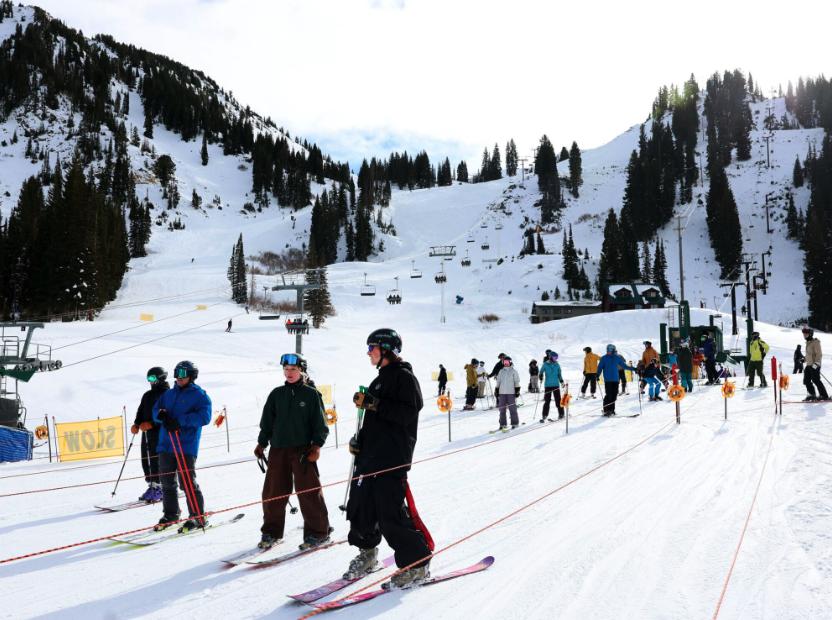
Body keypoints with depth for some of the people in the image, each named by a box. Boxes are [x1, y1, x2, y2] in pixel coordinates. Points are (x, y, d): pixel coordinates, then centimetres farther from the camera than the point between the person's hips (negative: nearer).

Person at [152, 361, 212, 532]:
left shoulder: (199, 395, -2)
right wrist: (161, 415, -9)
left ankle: (198, 517, 2)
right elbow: (155, 410, 17)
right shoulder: (169, 394, 19)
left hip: (186, 446, -7)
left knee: (187, 483, -8)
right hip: (166, 445, 7)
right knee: (167, 482, 12)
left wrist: (180, 421, -21)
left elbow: (204, 416, -14)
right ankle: (170, 514, 27)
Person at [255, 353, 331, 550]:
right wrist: (262, 443, 7)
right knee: (273, 492, 5)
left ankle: (318, 532, 6)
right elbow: (267, 421, 15)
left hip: (303, 450, -3)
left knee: (308, 492, -5)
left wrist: (316, 445, -8)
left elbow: (320, 423, 2)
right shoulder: (277, 394, 11)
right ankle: (271, 532, 19)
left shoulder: (311, 394, 2)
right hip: (278, 450, 4)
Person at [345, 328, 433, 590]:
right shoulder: (381, 379, 20)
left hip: (392, 458, -9)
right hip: (370, 454, 9)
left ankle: (417, 565, 2)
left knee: (391, 514, -10)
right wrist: (360, 439, 17)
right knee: (360, 505, 12)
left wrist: (374, 404, -24)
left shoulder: (404, 376, -9)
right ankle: (368, 554, 31)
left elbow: (408, 413, -21)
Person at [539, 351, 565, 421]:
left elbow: (559, 374, 12)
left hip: (556, 385, 1)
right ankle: (545, 416, 5)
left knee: (558, 400, 1)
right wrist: (541, 376, -13)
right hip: (547, 385, -1)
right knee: (547, 401, -1)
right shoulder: (545, 364, -1)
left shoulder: (557, 365, 4)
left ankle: (561, 414, 14)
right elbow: (541, 371, 7)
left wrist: (561, 381, 2)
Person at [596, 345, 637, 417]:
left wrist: (633, 368, 17)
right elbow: (600, 367, -1)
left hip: (615, 379, 5)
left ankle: (611, 410, 11)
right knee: (608, 395, -10)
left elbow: (624, 365, 20)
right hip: (608, 380, -5)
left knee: (614, 395, 1)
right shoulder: (604, 358, 0)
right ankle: (606, 410, -3)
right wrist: (597, 375, -15)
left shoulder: (617, 358, 12)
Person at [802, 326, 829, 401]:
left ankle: (824, 396, 0)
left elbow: (819, 354, -16)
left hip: (814, 365, -9)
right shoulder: (808, 342, 14)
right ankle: (811, 394, 15)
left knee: (816, 380, -8)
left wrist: (816, 363, -23)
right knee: (806, 380, 7)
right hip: (809, 365, 9)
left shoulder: (815, 342, -12)